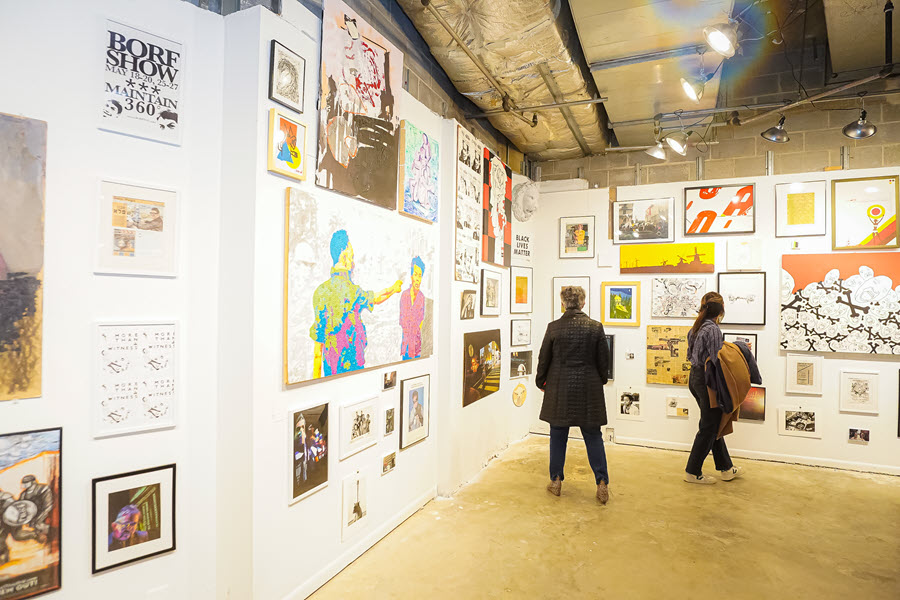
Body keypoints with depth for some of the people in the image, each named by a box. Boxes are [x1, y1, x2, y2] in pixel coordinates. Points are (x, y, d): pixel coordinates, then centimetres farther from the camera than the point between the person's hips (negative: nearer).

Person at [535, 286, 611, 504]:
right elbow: (603, 361, 2)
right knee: (593, 437, 10)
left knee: (558, 436, 11)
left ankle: (556, 481, 20)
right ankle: (602, 484, 12)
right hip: (588, 390, 1)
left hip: (559, 390, 0)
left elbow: (544, 359, -1)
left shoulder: (554, 327, -7)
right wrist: (600, 381, 19)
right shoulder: (596, 327, -5)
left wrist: (541, 382, 15)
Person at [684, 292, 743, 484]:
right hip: (707, 382, -9)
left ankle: (726, 468, 30)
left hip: (695, 378, 9)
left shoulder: (695, 328, 8)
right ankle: (692, 472, 12)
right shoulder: (713, 330, -19)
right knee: (708, 428, 3)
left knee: (713, 424, 18)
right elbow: (716, 362, -22)